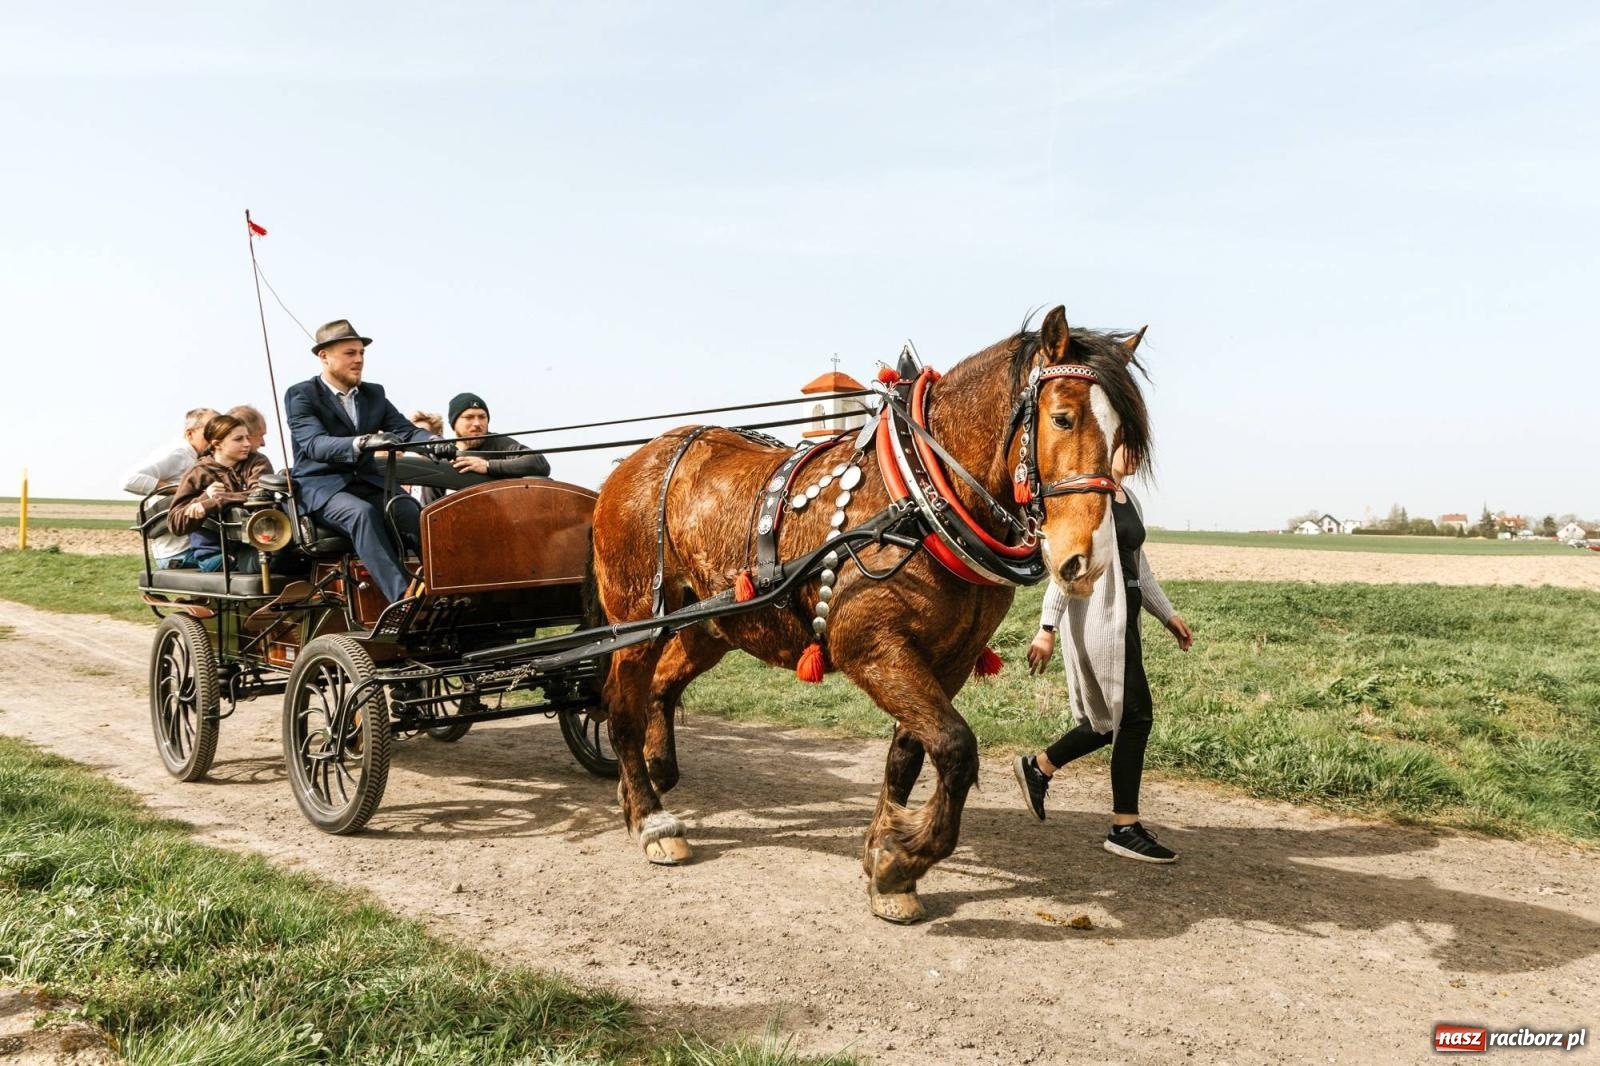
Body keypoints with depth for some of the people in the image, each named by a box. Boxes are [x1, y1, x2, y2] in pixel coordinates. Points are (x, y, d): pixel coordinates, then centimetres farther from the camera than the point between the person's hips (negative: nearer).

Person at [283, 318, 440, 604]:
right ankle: (403, 597, -45)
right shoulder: (300, 395, -3)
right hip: (322, 486, -5)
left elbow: (405, 430, 2)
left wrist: (434, 442, -22)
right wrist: (361, 443, -39)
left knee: (416, 515, -26)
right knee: (363, 513, -36)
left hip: (368, 481, 5)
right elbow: (315, 444, -20)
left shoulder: (374, 394, 14)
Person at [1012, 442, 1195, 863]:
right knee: (1135, 715, -5)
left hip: (1122, 618, 10)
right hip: (1097, 618, -10)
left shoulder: (1128, 499, 16)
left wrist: (1168, 614, 21)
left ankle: (1038, 766, 28)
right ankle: (1124, 828, 5)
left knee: (1116, 718, 12)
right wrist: (1047, 629, -19)